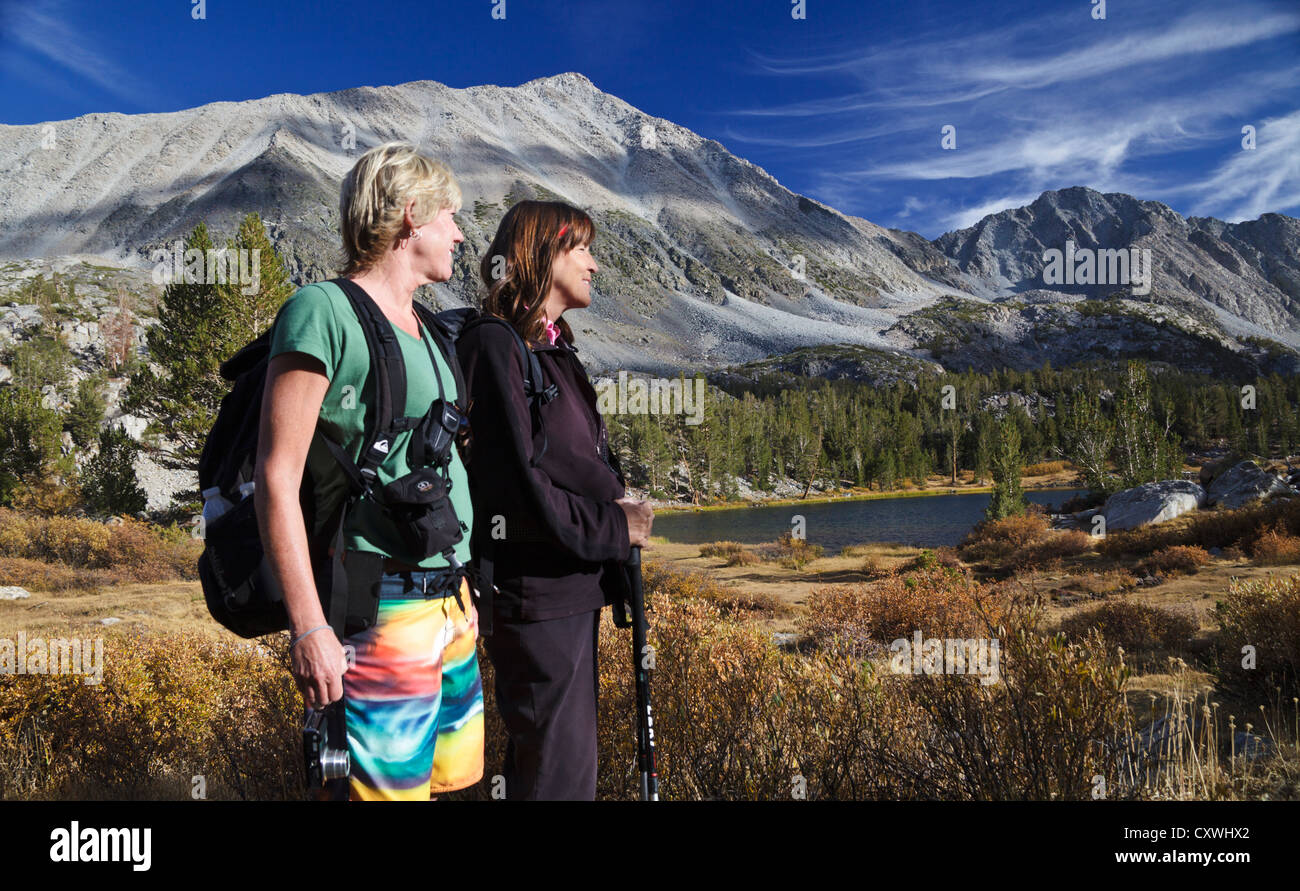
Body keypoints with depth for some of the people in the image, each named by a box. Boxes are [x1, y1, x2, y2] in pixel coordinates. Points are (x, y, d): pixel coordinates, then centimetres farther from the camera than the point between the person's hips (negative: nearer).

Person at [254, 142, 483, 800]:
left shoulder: (421, 327, 15)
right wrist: (308, 628, -18)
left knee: (450, 775, 15)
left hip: (450, 604, 8)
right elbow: (277, 476, -14)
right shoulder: (324, 310, -10)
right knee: (388, 785, -1)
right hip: (384, 614, -8)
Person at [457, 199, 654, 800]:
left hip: (575, 586, 9)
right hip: (535, 588, -9)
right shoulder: (495, 347, -13)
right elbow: (514, 482, -20)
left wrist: (618, 514, 0)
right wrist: (613, 530, -12)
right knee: (560, 772, -4)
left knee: (544, 756, 18)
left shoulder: (557, 351, 16)